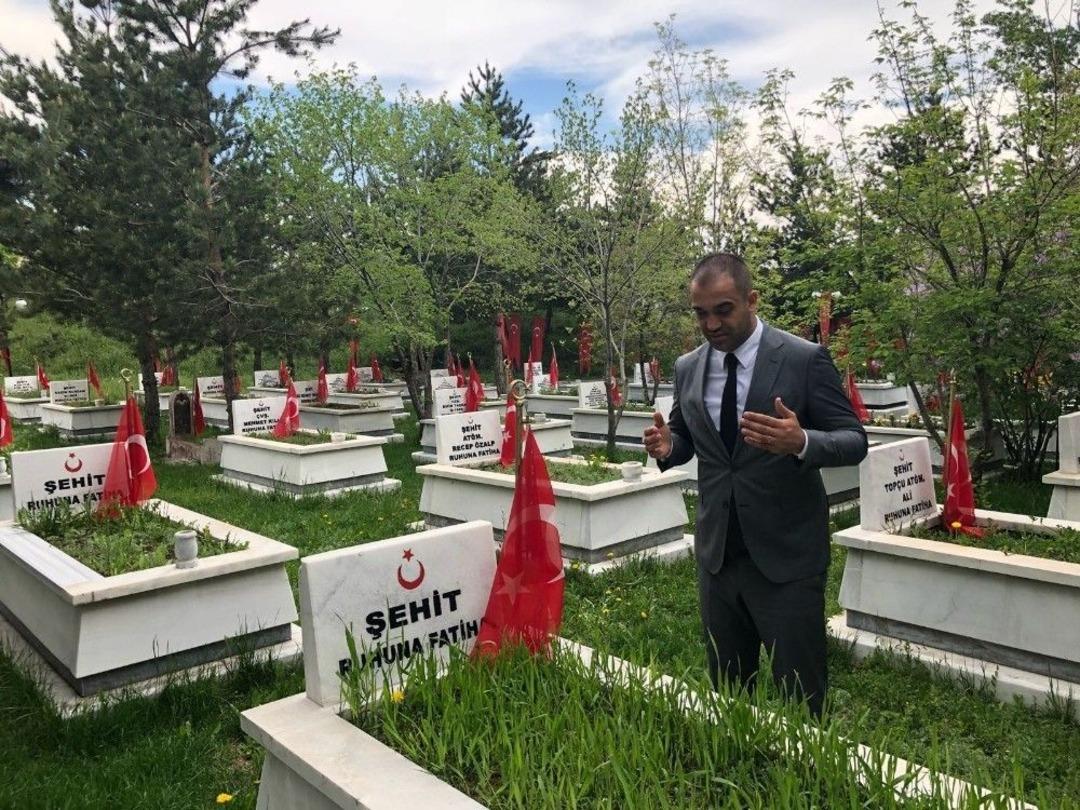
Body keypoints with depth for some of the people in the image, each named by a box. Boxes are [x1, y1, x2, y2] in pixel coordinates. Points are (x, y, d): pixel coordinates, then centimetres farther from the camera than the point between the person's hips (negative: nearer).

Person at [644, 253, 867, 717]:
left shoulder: (805, 359, -10)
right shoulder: (687, 368, 4)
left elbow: (854, 441, -9)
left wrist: (801, 442, -31)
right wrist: (667, 446, -9)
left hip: (787, 557, -4)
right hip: (717, 555, 5)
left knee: (800, 695, 7)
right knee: (725, 691, 18)